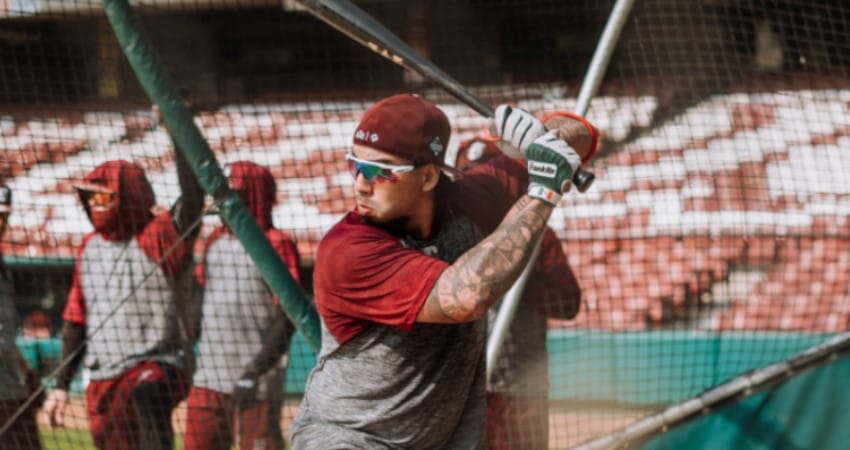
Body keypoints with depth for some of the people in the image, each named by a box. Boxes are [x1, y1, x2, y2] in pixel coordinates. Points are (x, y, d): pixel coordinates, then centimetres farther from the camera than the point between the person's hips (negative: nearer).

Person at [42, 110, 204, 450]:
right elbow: (76, 320, 18)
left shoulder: (162, 236, -6)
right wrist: (61, 385, 15)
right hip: (102, 380, 7)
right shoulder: (90, 247, 13)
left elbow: (193, 193, -25)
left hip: (158, 366, -7)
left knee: (147, 397, -38)